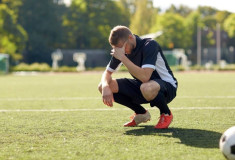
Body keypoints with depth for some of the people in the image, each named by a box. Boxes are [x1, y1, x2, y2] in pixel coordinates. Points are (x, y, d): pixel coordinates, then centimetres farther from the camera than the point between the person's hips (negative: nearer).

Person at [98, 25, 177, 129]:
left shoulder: (150, 45, -25)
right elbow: (107, 73, 4)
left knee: (147, 88, -44)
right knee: (102, 87, -8)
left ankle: (166, 114, -9)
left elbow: (145, 77, -38)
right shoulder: (121, 50, -4)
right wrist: (105, 87, -19)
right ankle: (141, 113, 9)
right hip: (141, 86, 7)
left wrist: (122, 57, -36)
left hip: (167, 86, -7)